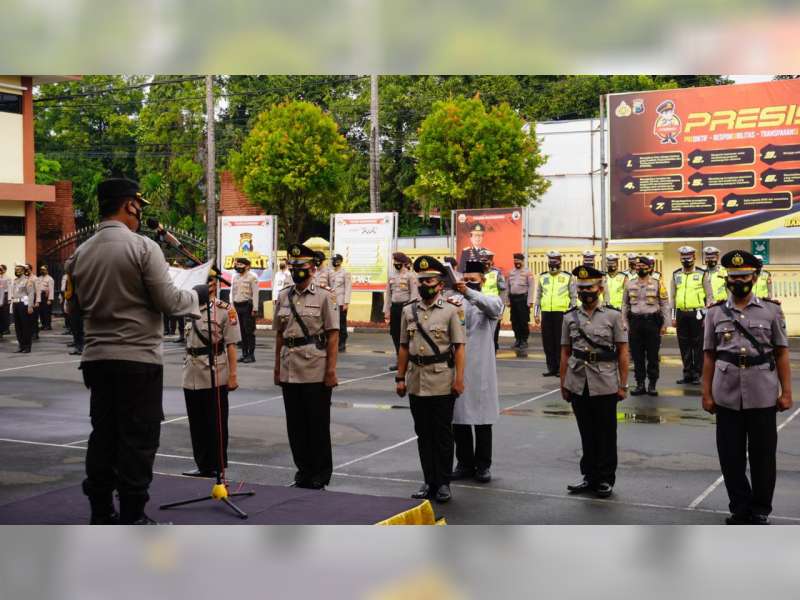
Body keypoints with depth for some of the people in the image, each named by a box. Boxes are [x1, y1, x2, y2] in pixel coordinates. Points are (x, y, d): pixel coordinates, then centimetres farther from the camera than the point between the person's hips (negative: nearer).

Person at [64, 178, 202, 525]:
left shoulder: (80, 253, 5)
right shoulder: (143, 247, -11)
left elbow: (74, 306, 13)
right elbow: (167, 301, -12)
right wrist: (199, 295, 5)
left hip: (97, 357, 6)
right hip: (139, 358, -6)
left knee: (103, 435, 14)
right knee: (138, 440, 2)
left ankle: (101, 513, 21)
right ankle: (131, 518, 7)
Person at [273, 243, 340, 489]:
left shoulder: (324, 296, -4)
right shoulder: (283, 297, 10)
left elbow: (333, 335, -7)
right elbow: (279, 334, 14)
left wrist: (331, 370, -11)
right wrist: (277, 366, 10)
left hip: (316, 371, -5)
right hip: (289, 371, 5)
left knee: (318, 422, 2)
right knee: (295, 423, 10)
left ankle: (321, 472, 14)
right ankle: (303, 468, 23)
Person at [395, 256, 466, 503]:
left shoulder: (451, 310, -3)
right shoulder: (409, 311, 8)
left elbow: (459, 347, -6)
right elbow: (404, 348, 11)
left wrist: (459, 379, -12)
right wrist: (400, 377, 7)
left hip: (442, 382, -4)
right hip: (416, 383, 4)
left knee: (443, 434, 3)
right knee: (423, 434, 10)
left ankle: (443, 483, 12)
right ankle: (429, 482, 19)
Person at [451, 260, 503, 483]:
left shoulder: (492, 301, 2)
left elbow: (491, 307, -23)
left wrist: (469, 292, -39)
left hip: (481, 370, -2)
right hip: (457, 368, 2)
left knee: (482, 419, 3)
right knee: (459, 418, 7)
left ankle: (483, 465, 14)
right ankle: (465, 463, 19)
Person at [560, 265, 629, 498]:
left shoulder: (613, 316, -1)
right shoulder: (570, 318, 6)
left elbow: (623, 352, -1)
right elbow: (565, 353, 9)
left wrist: (623, 385, -4)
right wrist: (563, 384, 7)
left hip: (605, 385, -2)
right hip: (578, 385, 2)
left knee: (606, 434, 6)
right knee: (586, 434, 11)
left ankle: (605, 479, 17)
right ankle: (589, 476, 22)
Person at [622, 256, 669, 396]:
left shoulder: (657, 284, 1)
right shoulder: (629, 285, 9)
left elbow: (665, 304, 2)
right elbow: (625, 305, 13)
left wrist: (664, 324, -4)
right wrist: (625, 323, 7)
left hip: (652, 322, -2)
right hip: (635, 322, 3)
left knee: (653, 355, 2)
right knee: (637, 355, 5)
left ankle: (652, 384, 10)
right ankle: (640, 384, 13)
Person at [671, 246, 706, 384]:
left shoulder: (701, 274, 1)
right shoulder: (676, 275, 11)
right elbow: (673, 297, 14)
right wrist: (673, 317, 9)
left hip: (696, 314, -3)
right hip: (681, 314, 3)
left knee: (697, 345, 1)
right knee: (684, 346, 7)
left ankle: (697, 374, 8)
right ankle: (687, 374, 15)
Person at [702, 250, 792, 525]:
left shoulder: (771, 310, 3)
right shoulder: (715, 313, 5)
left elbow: (782, 354, 2)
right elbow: (709, 356, 6)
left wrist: (786, 392, -2)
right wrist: (706, 393, 2)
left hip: (763, 397, -1)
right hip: (727, 397, 1)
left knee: (763, 455, 7)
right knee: (730, 456, 6)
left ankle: (760, 511, 21)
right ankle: (740, 509, 22)